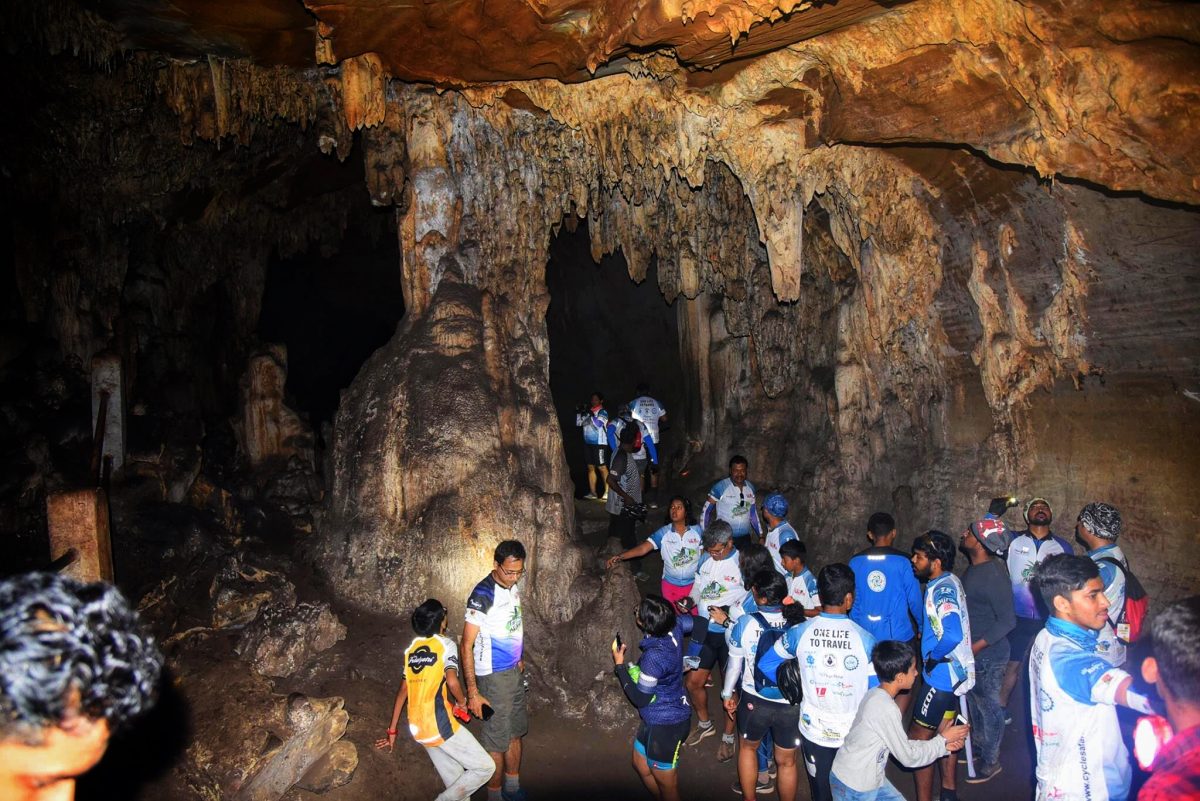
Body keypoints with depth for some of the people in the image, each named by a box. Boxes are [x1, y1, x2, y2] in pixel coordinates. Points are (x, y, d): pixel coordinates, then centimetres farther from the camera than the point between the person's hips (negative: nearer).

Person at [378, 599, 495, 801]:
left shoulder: (412, 648, 12)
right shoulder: (446, 644, -7)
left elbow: (403, 690, 14)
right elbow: (452, 681, -22)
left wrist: (392, 730, 18)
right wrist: (462, 703, -2)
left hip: (418, 727, 8)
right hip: (440, 724, -8)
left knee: (455, 781, 18)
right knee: (485, 767, 1)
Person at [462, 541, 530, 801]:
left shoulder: (513, 586, 1)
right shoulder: (483, 595, -23)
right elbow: (467, 645, -22)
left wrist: (520, 659, 15)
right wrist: (472, 692, -23)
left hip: (515, 672, 8)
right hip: (494, 676, -8)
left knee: (515, 732, 19)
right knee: (497, 739, 3)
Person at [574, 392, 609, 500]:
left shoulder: (603, 412, -5)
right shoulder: (587, 411, 13)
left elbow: (598, 424, -20)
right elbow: (578, 423, 11)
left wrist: (591, 414, -23)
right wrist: (578, 412, -1)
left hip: (599, 444, -6)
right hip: (588, 443, 7)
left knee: (602, 467, -5)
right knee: (590, 467, 7)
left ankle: (607, 492, -2)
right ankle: (592, 492, 11)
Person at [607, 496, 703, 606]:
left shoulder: (697, 531, -10)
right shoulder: (663, 532, -12)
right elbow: (643, 548, -22)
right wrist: (620, 556, -37)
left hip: (693, 584, 0)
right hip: (670, 584, 0)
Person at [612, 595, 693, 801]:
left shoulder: (654, 656, -34)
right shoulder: (674, 626, -14)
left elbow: (640, 699, -22)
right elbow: (697, 622, 7)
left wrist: (620, 665, -14)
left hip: (665, 723, -9)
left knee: (664, 779, 15)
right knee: (641, 765, 28)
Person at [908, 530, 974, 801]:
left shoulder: (942, 589, -26)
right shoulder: (948, 581, 4)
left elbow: (952, 635, -39)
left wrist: (932, 657, -23)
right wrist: (925, 632, 9)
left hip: (942, 676, -10)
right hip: (954, 673, 10)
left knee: (917, 737, 0)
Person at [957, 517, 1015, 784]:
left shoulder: (993, 575, -26)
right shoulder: (974, 568, 1)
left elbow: (1007, 620, -26)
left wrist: (975, 646, -24)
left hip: (988, 654, -9)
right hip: (971, 651, 9)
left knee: (989, 706, 9)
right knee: (975, 701, 23)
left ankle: (991, 761, 26)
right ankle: (980, 747, 42)